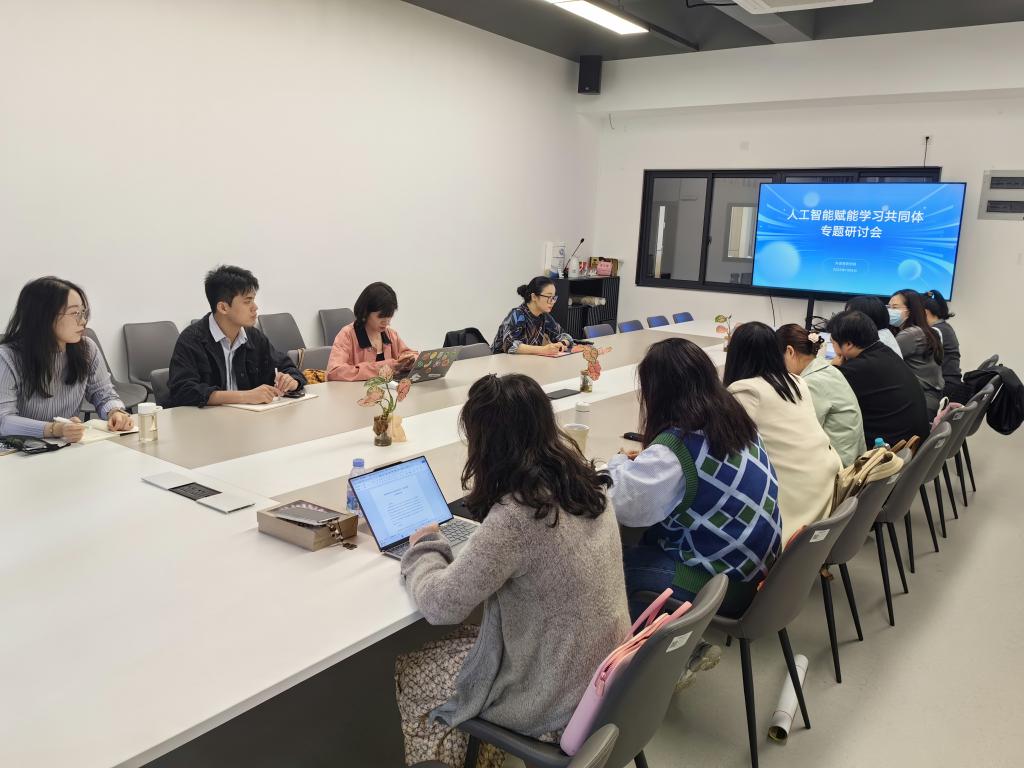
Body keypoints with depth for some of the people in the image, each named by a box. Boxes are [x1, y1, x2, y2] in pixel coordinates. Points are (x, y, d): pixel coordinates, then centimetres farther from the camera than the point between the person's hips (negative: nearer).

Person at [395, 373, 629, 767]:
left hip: (556, 696, -7)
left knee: (409, 673, 12)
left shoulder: (515, 517, -30)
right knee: (461, 641, 24)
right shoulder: (582, 481, -5)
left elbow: (441, 604, -19)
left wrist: (423, 548, -1)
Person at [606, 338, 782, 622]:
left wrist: (619, 463, -4)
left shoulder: (676, 447, -25)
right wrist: (641, 461, 9)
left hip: (723, 581, -8)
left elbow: (621, 504, -23)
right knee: (637, 543, 16)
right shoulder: (732, 419, 0)